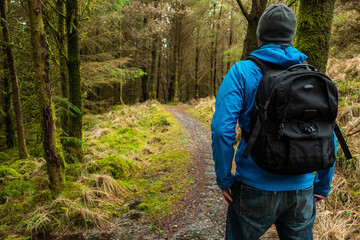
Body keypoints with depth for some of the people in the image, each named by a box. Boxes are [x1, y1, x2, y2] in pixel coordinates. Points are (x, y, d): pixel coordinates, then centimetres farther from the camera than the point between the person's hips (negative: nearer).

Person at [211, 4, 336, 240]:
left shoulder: (242, 71, -8)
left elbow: (222, 128, -18)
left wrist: (224, 178, -6)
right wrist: (323, 185, 13)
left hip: (255, 187, -3)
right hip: (301, 190, 4)